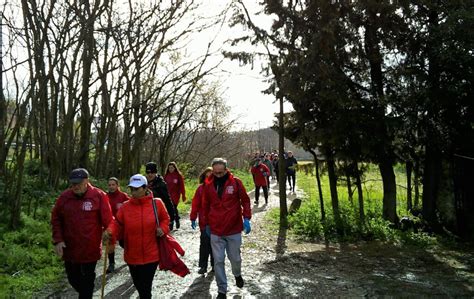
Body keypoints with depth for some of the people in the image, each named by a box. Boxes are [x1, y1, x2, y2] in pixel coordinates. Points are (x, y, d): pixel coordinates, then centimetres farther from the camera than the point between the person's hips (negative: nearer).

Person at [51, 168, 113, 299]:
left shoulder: (99, 196, -13)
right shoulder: (64, 197, -4)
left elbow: (107, 221, -11)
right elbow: (56, 219, 5)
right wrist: (58, 240, -3)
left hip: (90, 249, -4)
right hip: (69, 248, 4)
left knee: (87, 281, 8)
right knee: (73, 278, 20)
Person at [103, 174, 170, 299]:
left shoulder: (157, 203, -6)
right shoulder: (125, 207, -3)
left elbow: (165, 219, 7)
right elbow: (117, 224, -2)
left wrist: (163, 228, -11)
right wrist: (109, 231, -21)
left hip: (151, 255, -3)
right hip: (132, 256, 3)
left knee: (146, 287, 2)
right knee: (138, 284, 21)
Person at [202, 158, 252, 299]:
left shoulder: (236, 182, -7)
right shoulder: (208, 185, -1)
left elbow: (245, 200, -1)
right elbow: (206, 206, 9)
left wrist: (246, 218, -12)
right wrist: (206, 224, 11)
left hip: (234, 229, -1)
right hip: (216, 231, 1)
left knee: (235, 258, 12)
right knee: (218, 261, 4)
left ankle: (237, 274, 45)